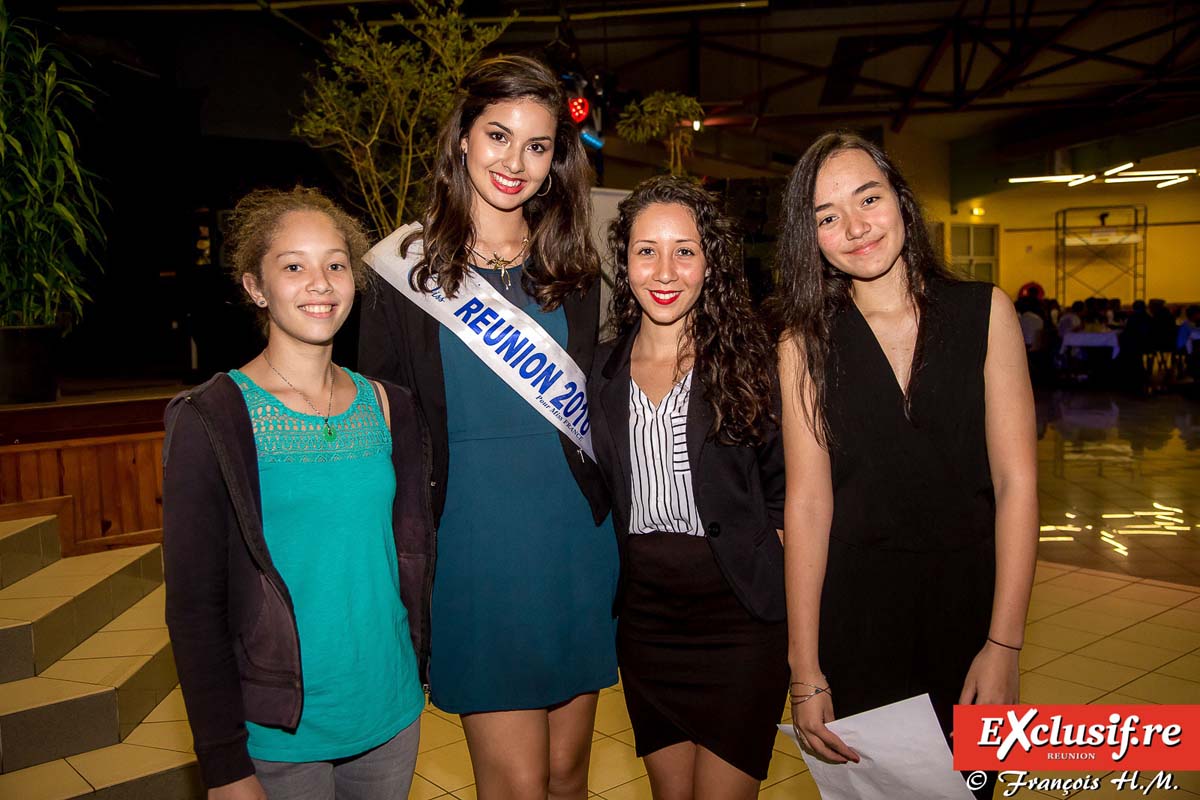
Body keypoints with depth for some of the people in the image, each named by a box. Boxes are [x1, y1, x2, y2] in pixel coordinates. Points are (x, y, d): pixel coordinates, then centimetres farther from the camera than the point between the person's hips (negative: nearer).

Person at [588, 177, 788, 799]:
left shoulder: (749, 357, -6)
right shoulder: (603, 372, 4)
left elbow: (784, 490, -2)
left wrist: (775, 580, -11)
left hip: (738, 608, -3)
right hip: (644, 608, 4)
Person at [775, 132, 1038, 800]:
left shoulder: (985, 313, -3)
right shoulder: (807, 344, -4)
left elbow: (1016, 481, -5)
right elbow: (808, 502, -9)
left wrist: (1004, 645, -11)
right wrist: (805, 673, -12)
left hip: (972, 603, 1)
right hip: (854, 613, -1)